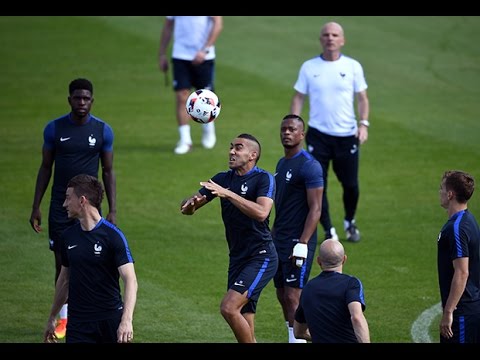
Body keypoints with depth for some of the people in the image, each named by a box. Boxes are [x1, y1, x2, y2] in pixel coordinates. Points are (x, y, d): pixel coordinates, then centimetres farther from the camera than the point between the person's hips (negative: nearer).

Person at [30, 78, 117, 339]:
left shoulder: (102, 130, -2)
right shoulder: (54, 128, -1)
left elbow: (108, 172, 4)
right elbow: (45, 168, 6)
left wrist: (112, 210, -1)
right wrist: (36, 207, 2)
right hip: (60, 206, 0)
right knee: (62, 263, 1)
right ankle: (63, 320, 11)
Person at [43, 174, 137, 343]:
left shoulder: (113, 235, -10)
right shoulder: (68, 236, 7)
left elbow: (130, 280, -17)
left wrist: (127, 320, -30)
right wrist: (52, 318, 23)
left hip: (111, 321, -4)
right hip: (77, 322, 4)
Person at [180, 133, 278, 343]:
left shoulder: (264, 179, -8)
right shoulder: (223, 179, 10)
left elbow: (261, 213, -26)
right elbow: (187, 208, 10)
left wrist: (228, 194, -28)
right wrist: (191, 203, -15)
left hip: (261, 257, -7)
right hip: (237, 258, 7)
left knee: (229, 307, -22)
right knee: (245, 330, 5)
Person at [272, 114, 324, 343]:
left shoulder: (309, 166, -13)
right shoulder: (281, 164, 15)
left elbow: (315, 209, -17)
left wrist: (302, 244, -23)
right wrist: (272, 236, 20)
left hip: (298, 241, -9)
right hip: (279, 240, 9)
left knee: (293, 296, -11)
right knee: (282, 295, 10)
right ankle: (293, 337, 18)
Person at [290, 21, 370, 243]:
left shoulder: (353, 67, 2)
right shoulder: (309, 67, 3)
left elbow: (362, 98, 6)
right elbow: (298, 98, 7)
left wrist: (363, 124, -8)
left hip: (347, 135, 0)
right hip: (318, 135, 0)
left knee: (350, 185, 4)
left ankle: (350, 223, 31)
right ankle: (328, 231, 8)